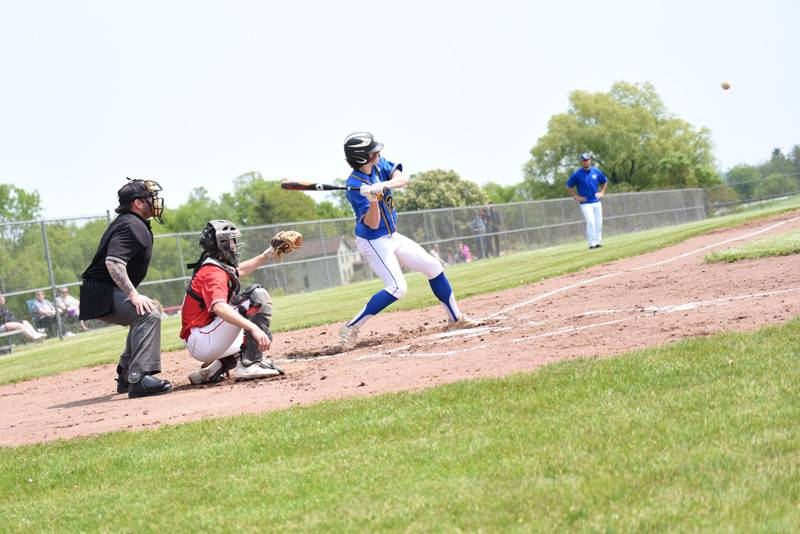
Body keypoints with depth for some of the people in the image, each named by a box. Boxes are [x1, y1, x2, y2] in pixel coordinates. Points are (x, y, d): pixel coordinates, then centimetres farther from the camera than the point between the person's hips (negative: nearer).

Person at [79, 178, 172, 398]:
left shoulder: (124, 222, 17)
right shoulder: (133, 226, -16)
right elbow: (113, 261, -30)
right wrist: (133, 294, -34)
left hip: (99, 297, 11)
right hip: (102, 295, -11)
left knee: (141, 317, 30)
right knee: (148, 315, -28)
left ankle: (126, 376, 35)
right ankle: (140, 379, -38)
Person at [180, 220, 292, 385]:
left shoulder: (208, 267, 16)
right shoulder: (214, 272, -15)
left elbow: (239, 270, 38)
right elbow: (219, 307, -34)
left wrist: (267, 255, 32)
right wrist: (253, 328, -44)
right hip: (202, 342, -10)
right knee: (257, 295, -18)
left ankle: (212, 369, 16)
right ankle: (249, 364, -23)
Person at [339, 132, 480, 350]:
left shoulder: (379, 165, -2)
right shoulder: (355, 186, -23)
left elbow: (402, 179, -18)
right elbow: (372, 224, -26)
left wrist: (383, 186, -36)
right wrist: (374, 200, -43)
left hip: (392, 237, 8)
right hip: (373, 242, -8)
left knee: (433, 267, 9)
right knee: (397, 287, -22)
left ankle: (455, 318, 23)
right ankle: (350, 328, -17)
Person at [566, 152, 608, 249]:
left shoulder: (597, 171, 3)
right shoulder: (577, 174, -6)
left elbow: (604, 182, 20)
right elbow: (569, 186, 3)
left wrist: (601, 192, 7)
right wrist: (576, 197, -5)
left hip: (597, 202, 4)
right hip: (585, 203, -4)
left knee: (599, 222, 5)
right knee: (590, 222, -15)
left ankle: (598, 241, 16)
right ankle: (592, 243, -12)